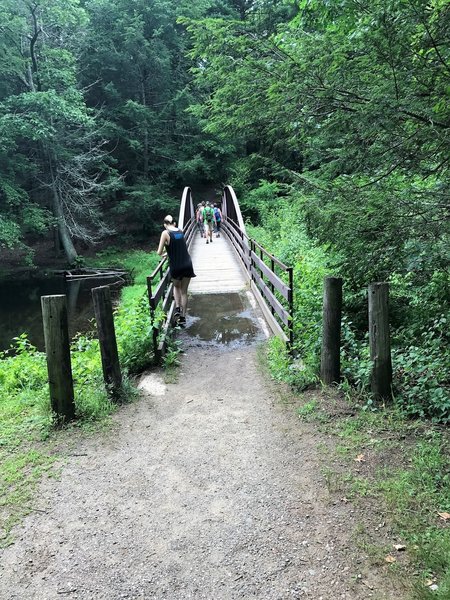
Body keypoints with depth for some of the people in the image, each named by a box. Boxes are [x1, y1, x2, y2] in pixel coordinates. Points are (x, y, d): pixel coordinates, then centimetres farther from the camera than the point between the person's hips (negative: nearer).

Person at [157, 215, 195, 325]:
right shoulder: (180, 231, 6)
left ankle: (177, 307, 8)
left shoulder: (165, 233, -8)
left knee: (176, 287, 26)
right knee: (184, 291, 14)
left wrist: (164, 253, 15)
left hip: (175, 266, -3)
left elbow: (159, 252, -6)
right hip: (187, 265, 3)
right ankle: (183, 316, 15)